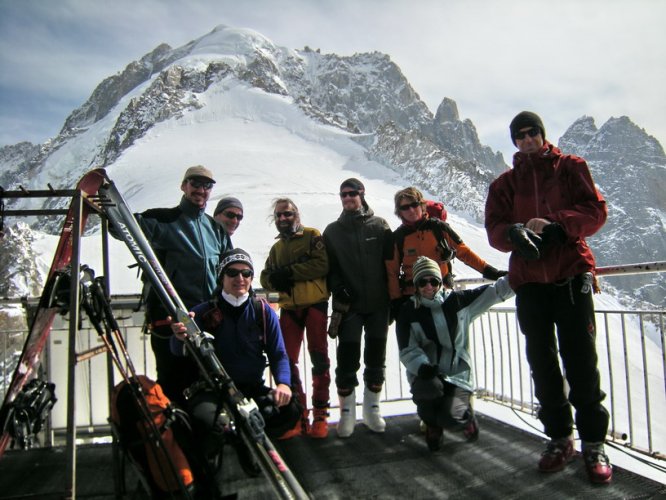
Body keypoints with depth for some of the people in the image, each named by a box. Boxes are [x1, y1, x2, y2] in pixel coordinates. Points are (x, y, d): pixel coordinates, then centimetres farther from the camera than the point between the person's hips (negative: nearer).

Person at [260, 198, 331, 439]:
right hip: (289, 308, 5)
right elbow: (265, 277, 16)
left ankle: (320, 414, 8)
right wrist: (276, 280, -8)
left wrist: (289, 272, -13)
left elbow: (322, 264, -12)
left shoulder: (313, 236, 3)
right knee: (287, 360, 3)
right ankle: (298, 414, 14)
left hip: (314, 304, -5)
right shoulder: (276, 248, 21)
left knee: (319, 357, -1)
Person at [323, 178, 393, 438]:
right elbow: (328, 266, 7)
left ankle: (372, 408, 23)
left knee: (376, 357, 9)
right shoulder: (332, 231, 7)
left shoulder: (379, 225, 6)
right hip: (349, 303, 0)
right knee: (347, 358, -3)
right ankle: (347, 411, 11)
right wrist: (336, 287, -10)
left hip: (378, 303, 1)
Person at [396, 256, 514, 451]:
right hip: (426, 374, 1)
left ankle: (466, 415, 17)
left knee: (449, 418, -24)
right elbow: (407, 351, -8)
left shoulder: (458, 301, 1)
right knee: (429, 387, -34)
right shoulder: (408, 311, -1)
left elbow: (497, 290, 1)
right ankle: (432, 424, 3)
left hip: (458, 375, 0)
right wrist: (423, 367, -27)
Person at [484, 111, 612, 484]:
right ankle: (560, 438, 18)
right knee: (542, 363, 5)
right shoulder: (504, 184, 14)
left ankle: (594, 443, 11)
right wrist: (515, 232, -19)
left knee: (581, 360, -3)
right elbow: (494, 229, 4)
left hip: (571, 275, -2)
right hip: (529, 281, 3)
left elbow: (596, 210, -2)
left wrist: (555, 225, -18)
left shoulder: (571, 167, 9)